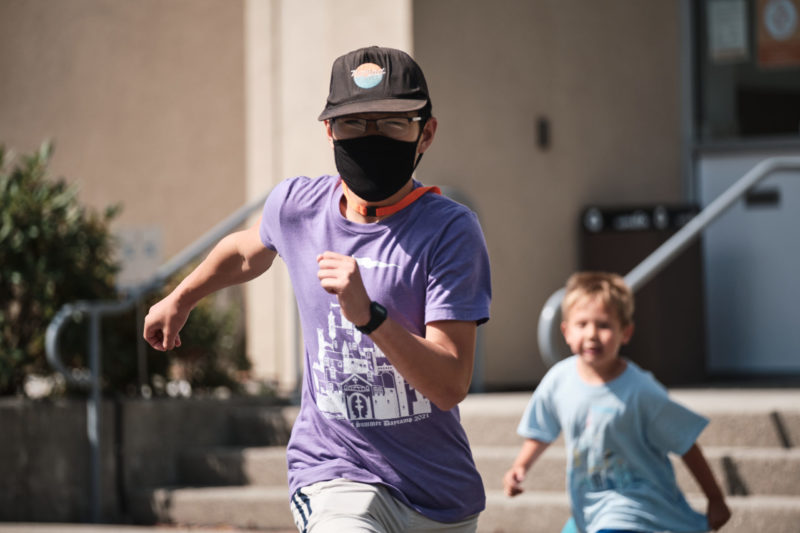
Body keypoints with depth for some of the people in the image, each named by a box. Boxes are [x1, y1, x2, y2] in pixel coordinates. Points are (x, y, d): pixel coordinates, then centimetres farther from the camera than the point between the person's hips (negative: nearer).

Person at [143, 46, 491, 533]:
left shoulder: (450, 230, -12)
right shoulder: (297, 205, 0)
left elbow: (451, 387, -19)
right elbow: (248, 252, 26)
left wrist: (369, 315, -33)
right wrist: (181, 299, 40)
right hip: (334, 476, 0)